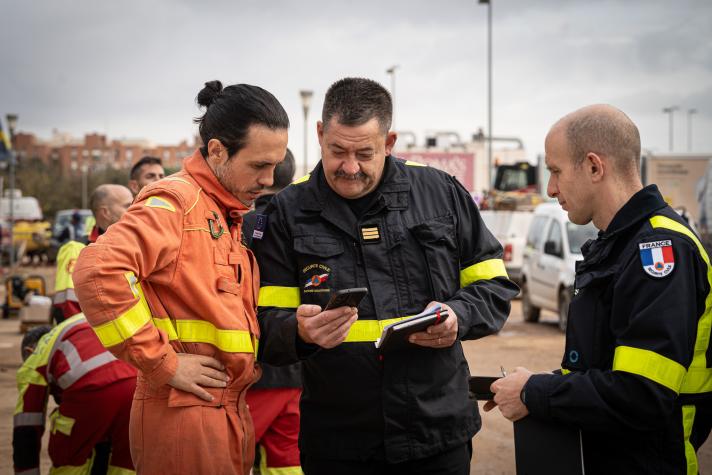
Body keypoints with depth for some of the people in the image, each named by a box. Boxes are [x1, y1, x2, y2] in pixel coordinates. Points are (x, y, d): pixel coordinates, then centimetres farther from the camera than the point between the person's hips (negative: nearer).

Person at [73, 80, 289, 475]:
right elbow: (97, 271, -27)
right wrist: (162, 363, -20)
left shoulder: (235, 216, 17)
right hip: (186, 412, -9)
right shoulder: (176, 201, -12)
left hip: (232, 410, 9)